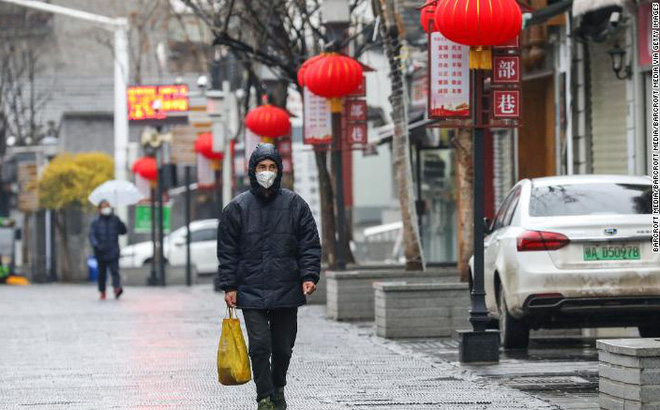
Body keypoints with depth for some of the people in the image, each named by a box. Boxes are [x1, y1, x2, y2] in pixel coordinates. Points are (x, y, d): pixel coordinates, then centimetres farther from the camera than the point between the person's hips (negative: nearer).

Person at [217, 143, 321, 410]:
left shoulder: (295, 205, 5)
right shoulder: (237, 208, 4)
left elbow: (310, 244, 5)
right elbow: (227, 251, 6)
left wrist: (309, 275, -7)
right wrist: (229, 286, -1)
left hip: (286, 291, 1)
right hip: (251, 292, -1)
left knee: (283, 347, 9)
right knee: (260, 345, -10)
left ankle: (278, 388, 32)